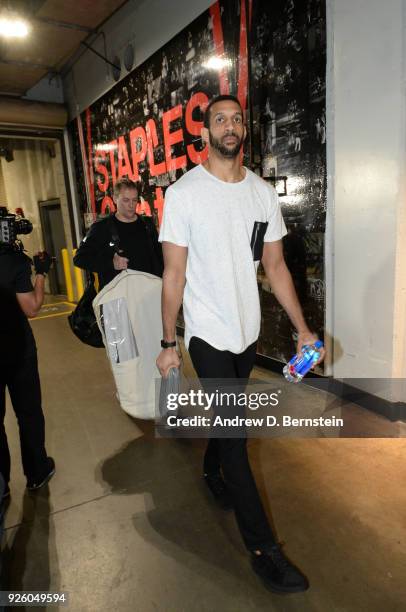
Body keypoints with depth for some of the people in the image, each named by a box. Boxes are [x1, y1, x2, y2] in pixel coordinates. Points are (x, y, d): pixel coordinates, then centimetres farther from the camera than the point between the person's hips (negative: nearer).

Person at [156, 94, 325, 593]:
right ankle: (262, 547, 16)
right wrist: (168, 344, -8)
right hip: (208, 334, -4)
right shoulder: (183, 193, -9)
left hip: (248, 330, 5)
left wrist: (302, 328, 3)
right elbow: (173, 274, -8)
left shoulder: (263, 192, 4)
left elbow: (275, 266, 6)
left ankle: (212, 471, 51)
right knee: (235, 433, 0)